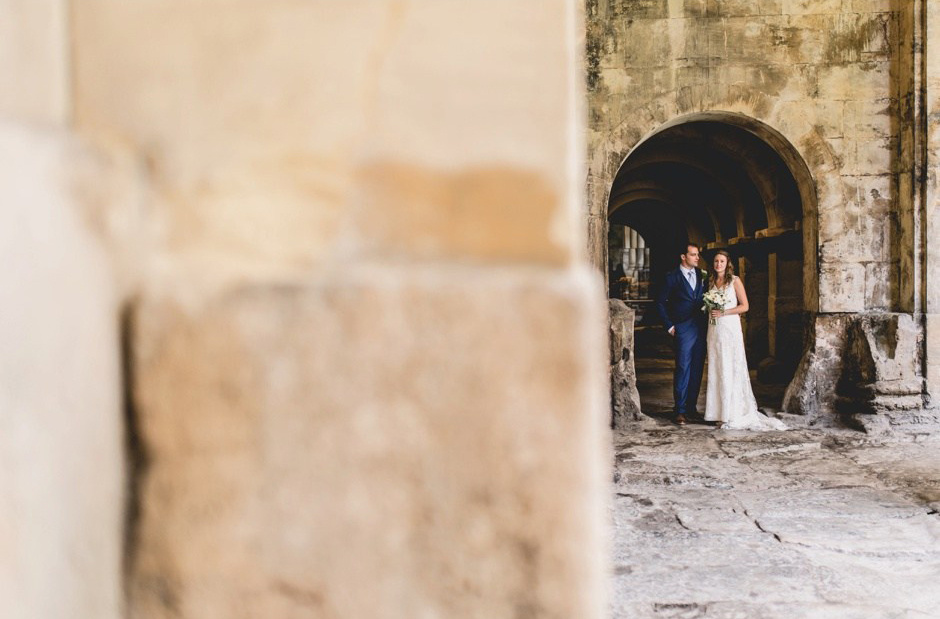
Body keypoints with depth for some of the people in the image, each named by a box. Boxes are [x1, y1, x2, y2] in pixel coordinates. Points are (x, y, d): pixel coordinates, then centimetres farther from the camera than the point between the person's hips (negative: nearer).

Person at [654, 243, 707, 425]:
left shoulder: (702, 275, 10)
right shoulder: (672, 277, -3)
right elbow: (660, 302, -1)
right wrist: (669, 326, -3)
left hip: (701, 328, 5)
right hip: (683, 329, -5)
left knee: (697, 370, 8)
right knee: (683, 369, -6)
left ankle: (691, 407, 17)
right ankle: (680, 410, -1)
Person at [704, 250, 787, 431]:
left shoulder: (735, 281, -1)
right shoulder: (711, 282, 14)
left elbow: (744, 306, -4)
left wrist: (724, 312, -13)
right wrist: (710, 310, 4)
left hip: (730, 328, -5)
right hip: (714, 329, 5)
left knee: (730, 370, -6)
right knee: (715, 370, 2)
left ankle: (733, 414, -3)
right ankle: (719, 412, 6)